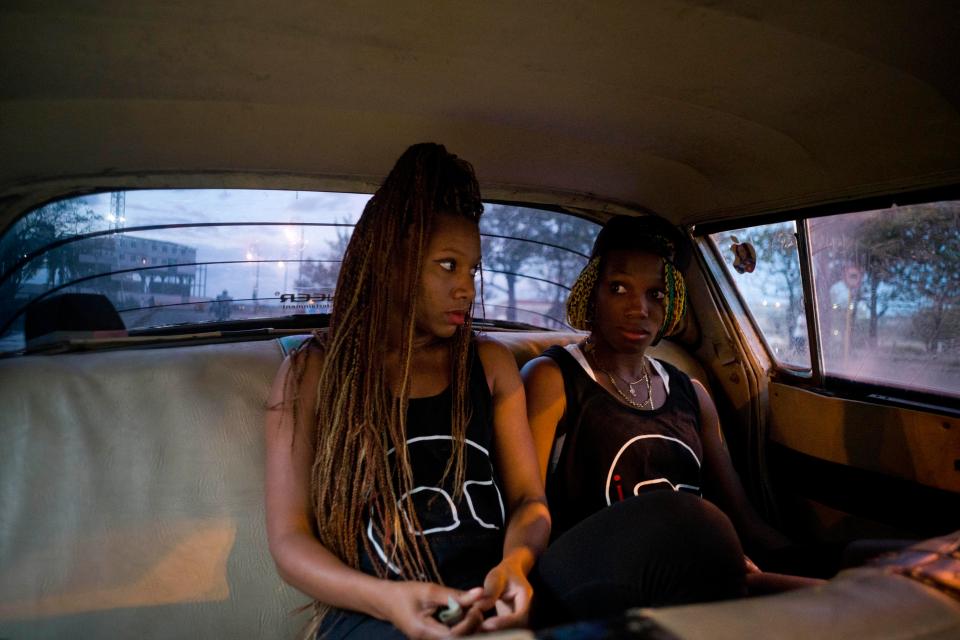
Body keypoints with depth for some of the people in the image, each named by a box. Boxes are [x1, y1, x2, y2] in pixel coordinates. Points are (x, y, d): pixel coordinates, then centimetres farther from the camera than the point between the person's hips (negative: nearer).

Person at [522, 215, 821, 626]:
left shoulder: (690, 393, 18)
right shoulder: (552, 379, 1)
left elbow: (744, 518, 18)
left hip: (694, 580, 4)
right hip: (592, 593, -3)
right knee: (677, 515, -32)